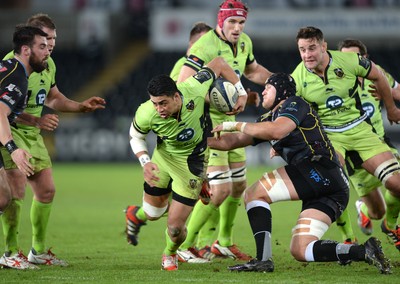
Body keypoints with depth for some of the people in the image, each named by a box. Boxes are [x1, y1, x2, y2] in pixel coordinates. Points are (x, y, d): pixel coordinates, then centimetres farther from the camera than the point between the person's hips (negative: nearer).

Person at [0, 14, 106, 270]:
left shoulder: (48, 64, 9)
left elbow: (53, 98, 24)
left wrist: (81, 106, 10)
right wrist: (37, 121, -33)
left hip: (33, 135, 9)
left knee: (47, 191, 9)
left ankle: (39, 250, 22)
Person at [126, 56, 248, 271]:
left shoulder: (194, 89, -34)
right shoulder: (146, 114, -31)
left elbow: (218, 64, -15)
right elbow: (135, 136, -6)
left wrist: (241, 92, -12)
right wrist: (145, 162, -22)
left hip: (192, 163, -1)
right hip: (163, 156, 1)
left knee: (175, 227, -5)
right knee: (153, 212, 16)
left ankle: (170, 254, 32)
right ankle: (135, 215, 58)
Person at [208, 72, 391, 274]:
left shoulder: (294, 104, 4)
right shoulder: (268, 120, 30)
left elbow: (277, 131, -17)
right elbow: (231, 142, 29)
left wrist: (236, 125, -10)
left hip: (319, 169, -9)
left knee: (254, 193, -8)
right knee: (300, 251, 2)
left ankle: (263, 259, -18)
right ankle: (364, 252, -6)